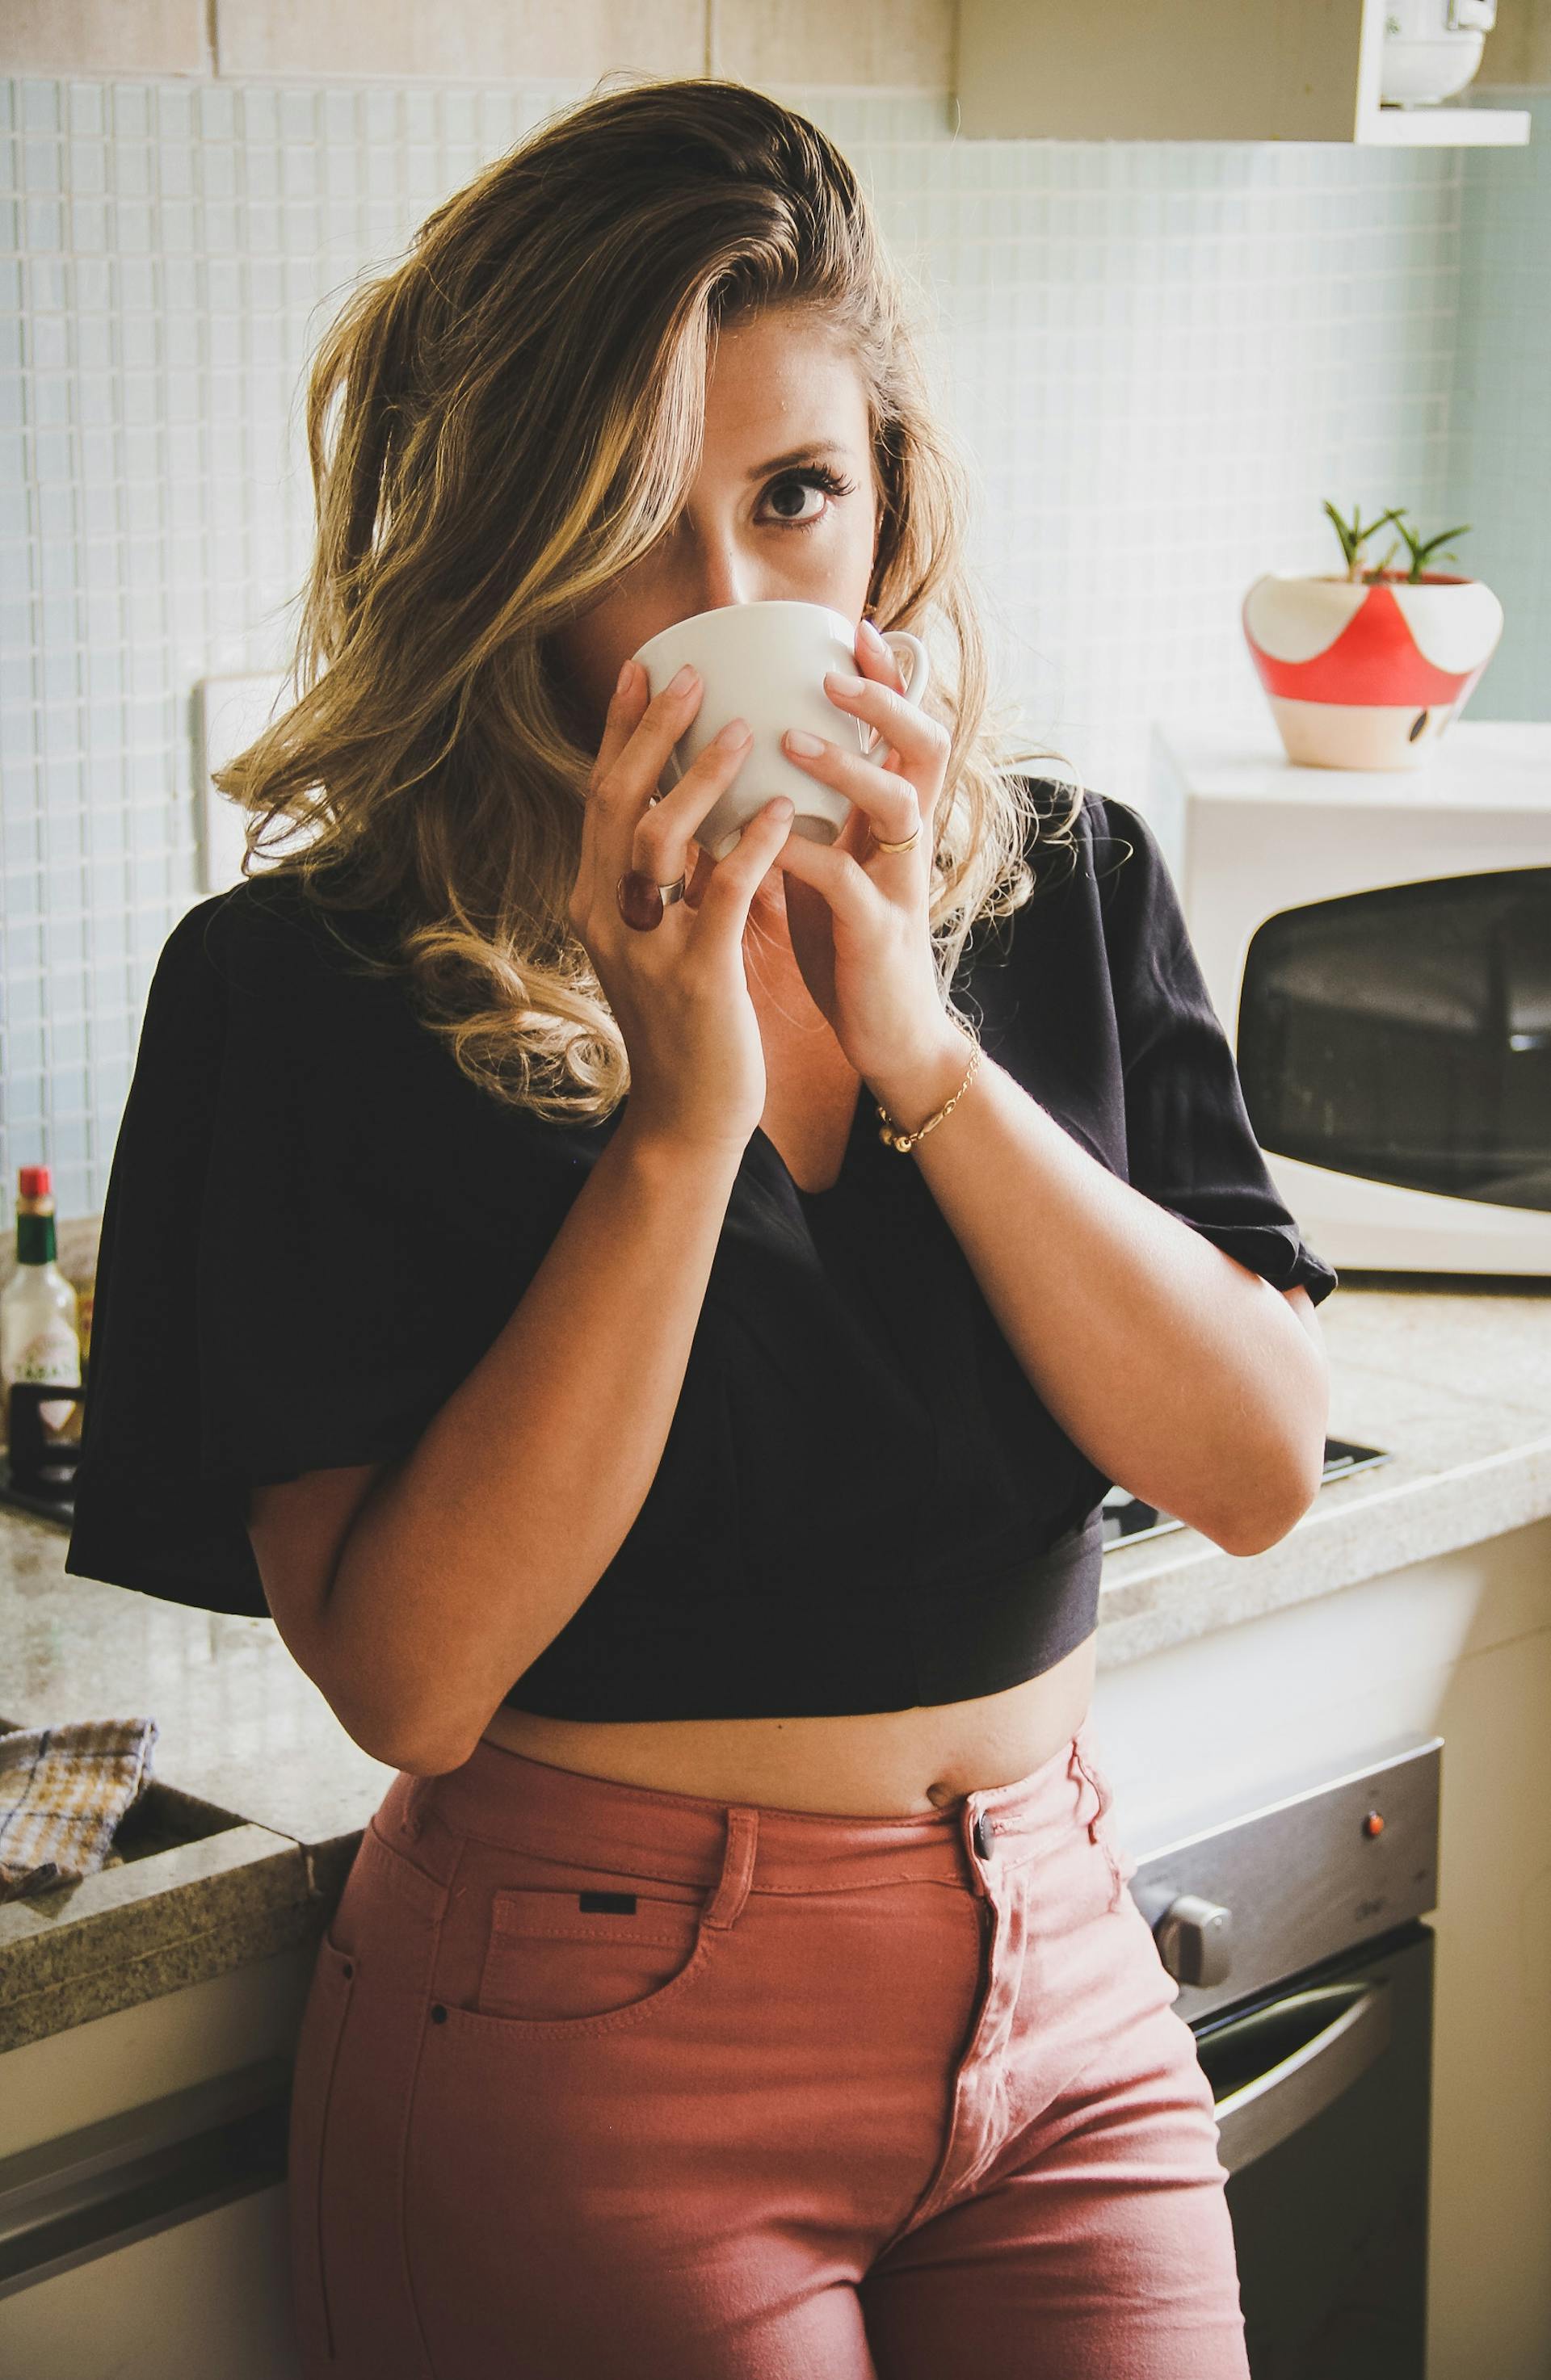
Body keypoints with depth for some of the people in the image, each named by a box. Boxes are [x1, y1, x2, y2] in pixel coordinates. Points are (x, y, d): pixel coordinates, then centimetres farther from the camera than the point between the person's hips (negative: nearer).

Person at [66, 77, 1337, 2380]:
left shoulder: (1063, 890, 0)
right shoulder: (309, 987, -12)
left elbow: (1262, 1469, -7)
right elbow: (410, 1673, -19)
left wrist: (920, 1048, -18)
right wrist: (685, 1111, -25)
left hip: (1058, 1989, 4)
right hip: (590, 2042, -4)